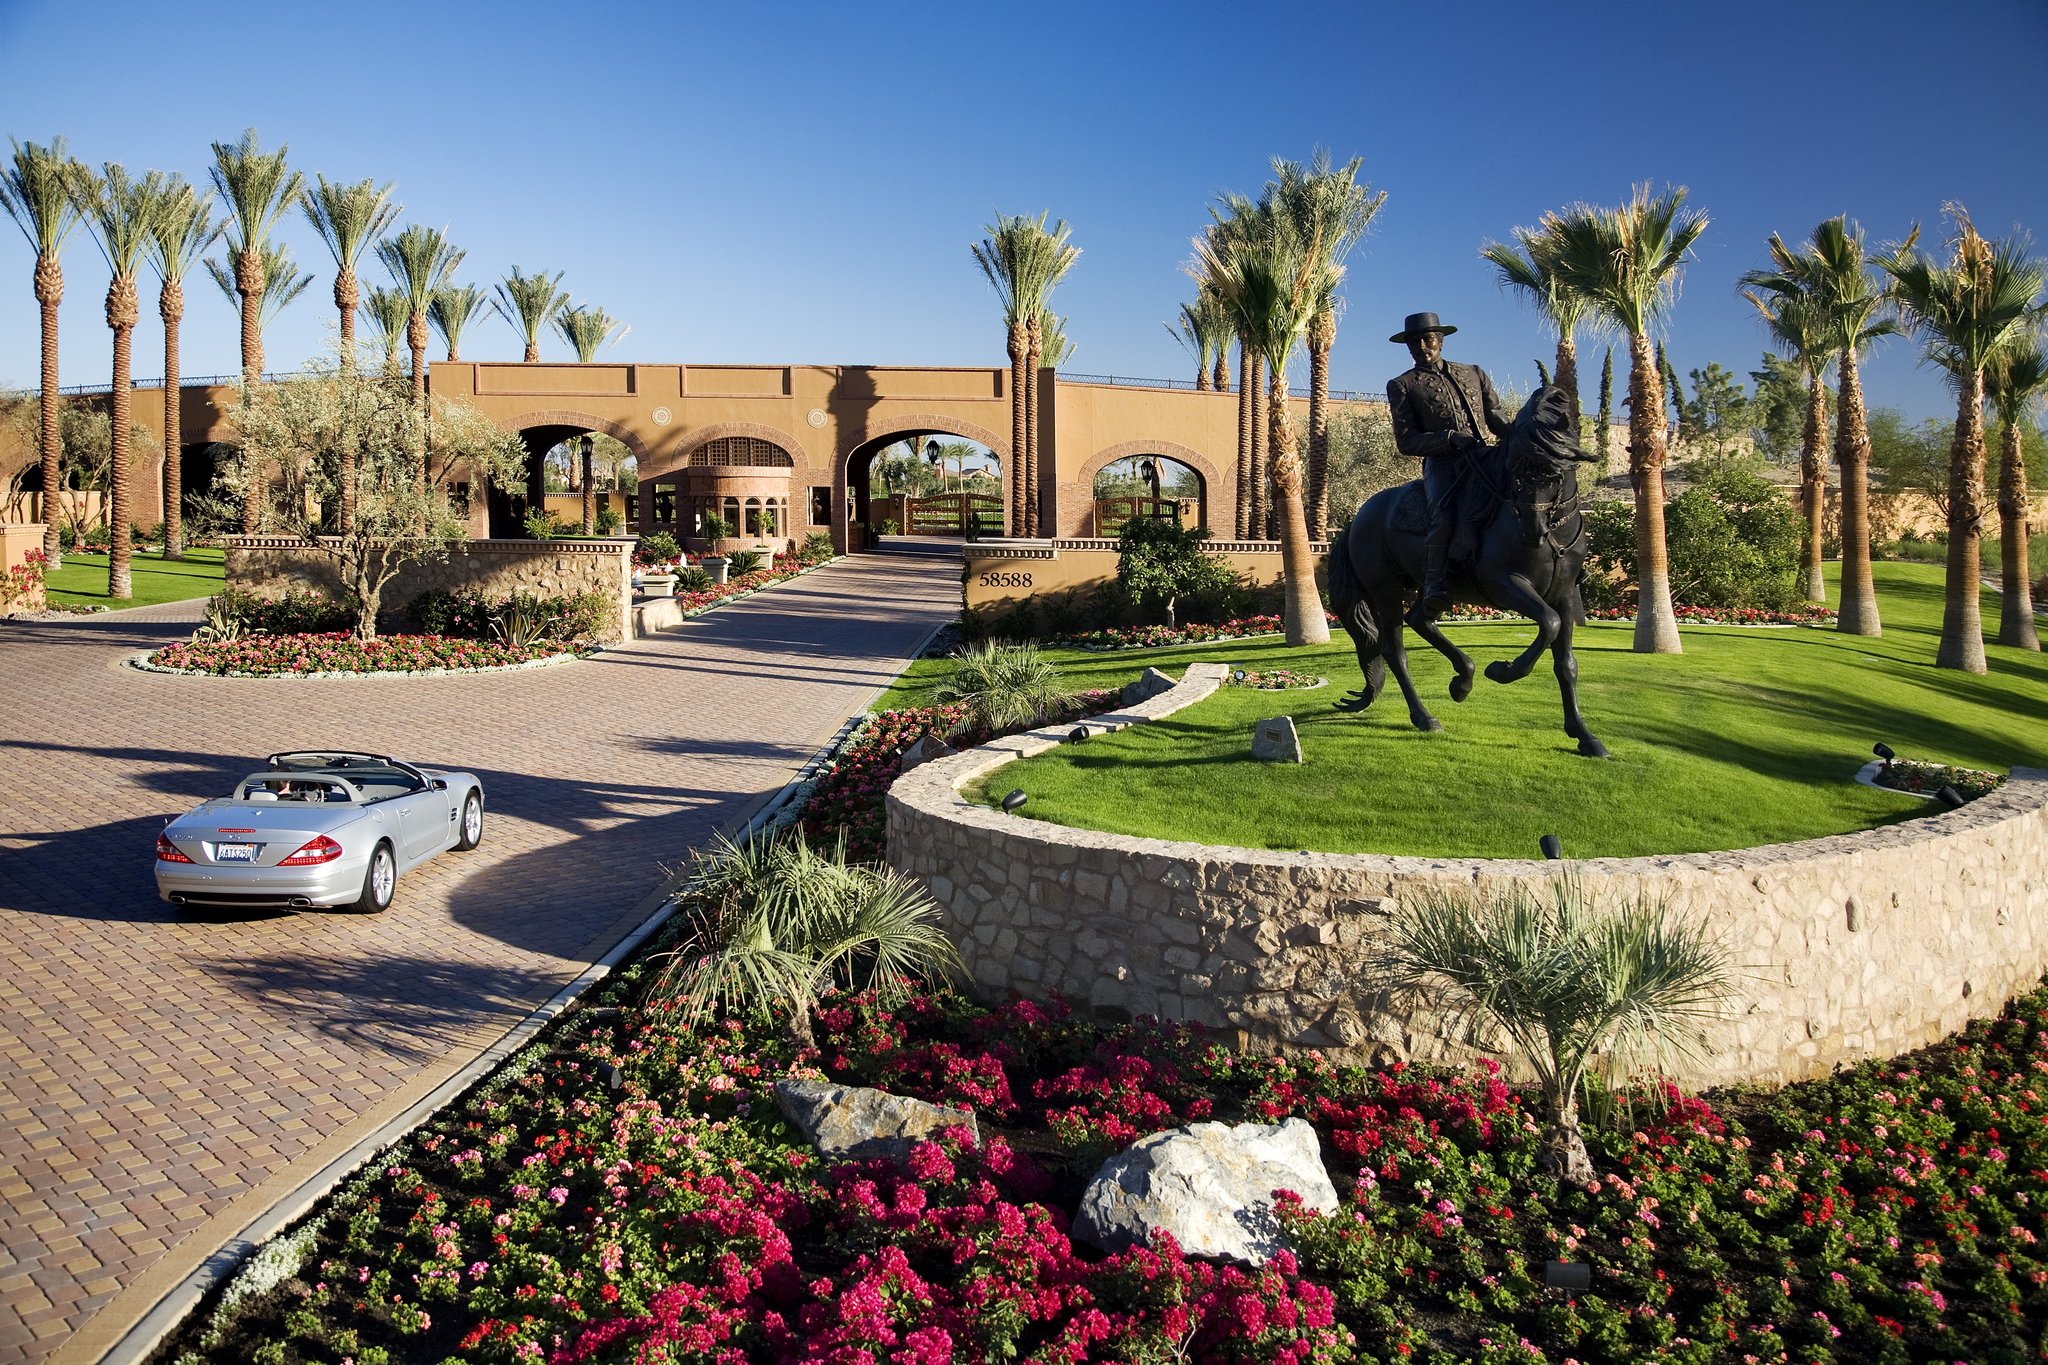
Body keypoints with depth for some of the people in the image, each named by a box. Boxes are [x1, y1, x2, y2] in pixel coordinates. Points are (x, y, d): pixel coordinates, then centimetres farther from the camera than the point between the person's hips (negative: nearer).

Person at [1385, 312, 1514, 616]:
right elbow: (1406, 442, 3)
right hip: (1441, 465, -4)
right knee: (1444, 519, -32)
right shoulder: (1402, 386, 13)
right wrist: (1451, 438, -11)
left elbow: (1497, 419, 20)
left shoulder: (1474, 374, 24)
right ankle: (1433, 588, -26)